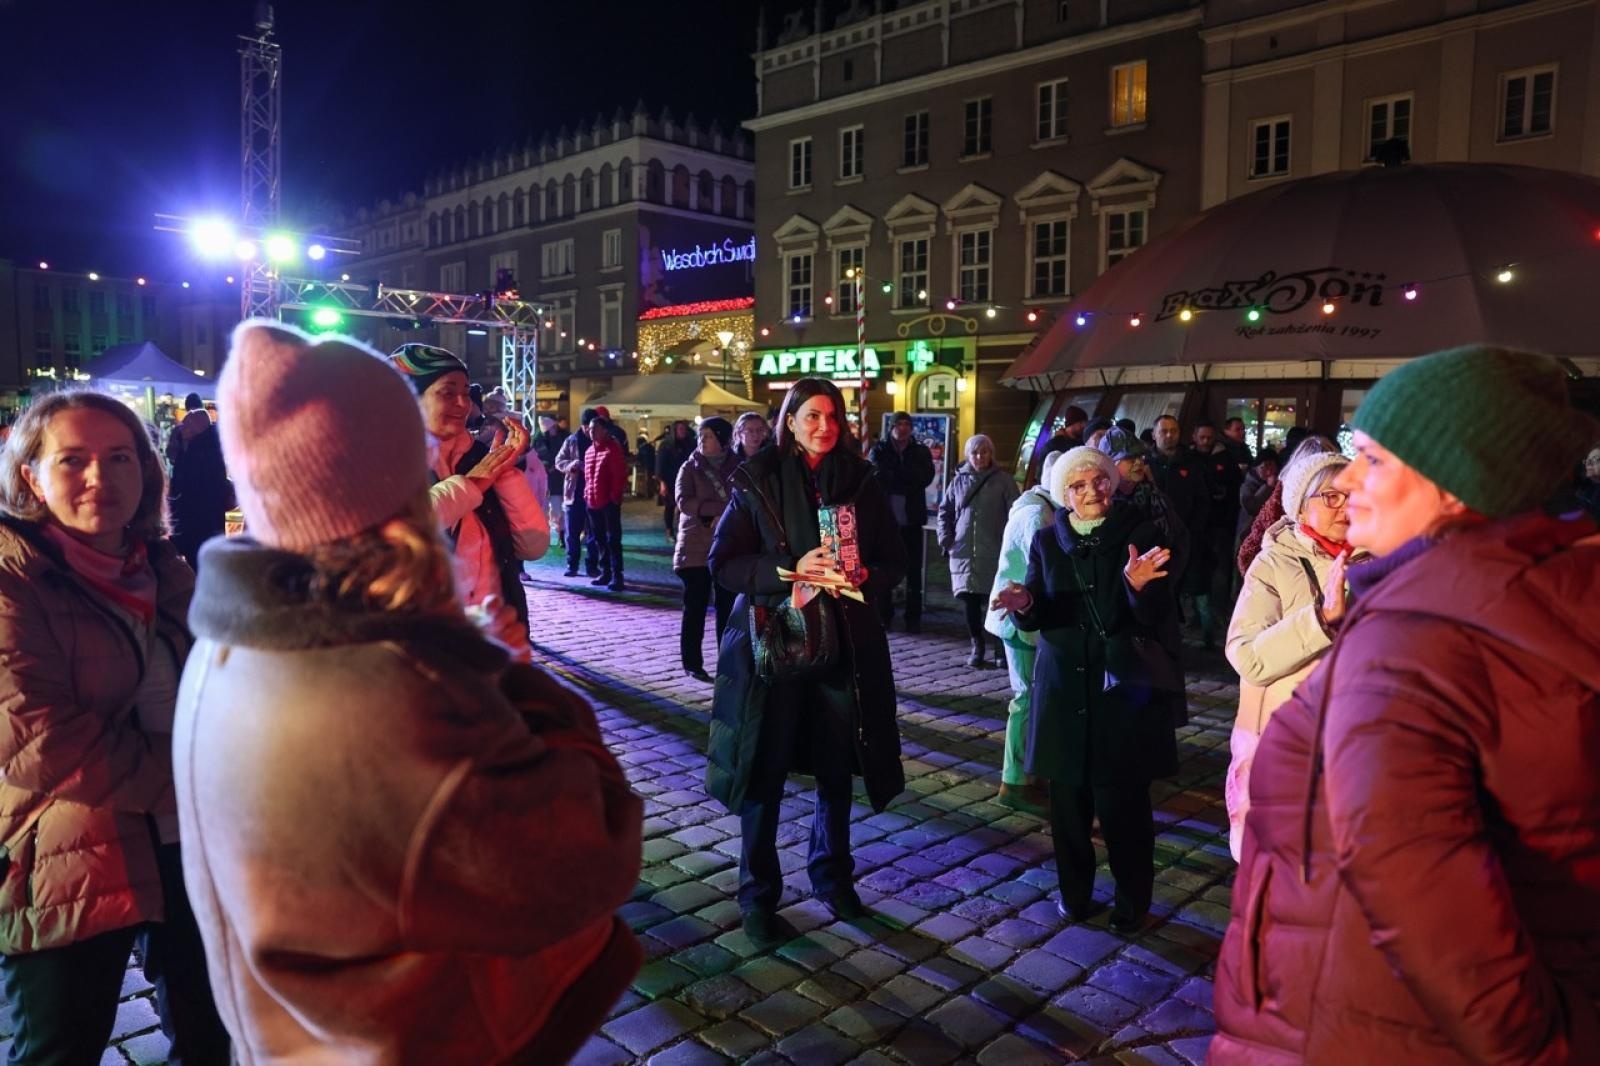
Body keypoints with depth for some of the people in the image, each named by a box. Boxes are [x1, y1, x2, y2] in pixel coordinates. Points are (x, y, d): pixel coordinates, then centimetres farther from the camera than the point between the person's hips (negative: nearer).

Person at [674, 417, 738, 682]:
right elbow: (683, 501, -13)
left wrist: (722, 516, -16)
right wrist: (723, 507, -19)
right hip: (696, 546, -1)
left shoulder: (736, 468, 6)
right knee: (696, 606, 2)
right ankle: (692, 662, 10)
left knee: (728, 606, 5)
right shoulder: (690, 468, 2)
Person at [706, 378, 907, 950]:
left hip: (844, 641, 3)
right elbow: (723, 561, -6)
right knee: (765, 772, 3)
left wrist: (863, 574, -13)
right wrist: (793, 568, -18)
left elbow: (893, 559, 8)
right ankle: (759, 896, 20)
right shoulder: (758, 480, -3)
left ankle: (832, 874, 35)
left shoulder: (861, 481, 4)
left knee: (837, 768, 12)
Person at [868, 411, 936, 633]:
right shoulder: (879, 450, 6)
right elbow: (877, 476, -11)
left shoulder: (921, 452, 7)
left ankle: (913, 618, 10)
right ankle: (884, 615, 14)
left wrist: (893, 476, -10)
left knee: (914, 570, 3)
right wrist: (908, 481, -13)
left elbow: (926, 477, -9)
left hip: (912, 519, 1)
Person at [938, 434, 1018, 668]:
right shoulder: (959, 480, 10)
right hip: (963, 551, 3)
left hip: (994, 552, -3)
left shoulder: (1003, 480, 2)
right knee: (970, 601, 3)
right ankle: (977, 647, 14)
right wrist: (945, 538, 6)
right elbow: (945, 510, 17)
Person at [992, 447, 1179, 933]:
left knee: (1123, 801, 0)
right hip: (1064, 686, 2)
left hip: (1123, 687, -2)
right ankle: (1074, 891, 26)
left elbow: (1155, 615, -8)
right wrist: (1025, 605, -17)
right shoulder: (1047, 541, 6)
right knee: (1068, 798, 7)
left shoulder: (1140, 534, -2)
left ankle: (1132, 901, 20)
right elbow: (1036, 619, 5)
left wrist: (1137, 584, -28)